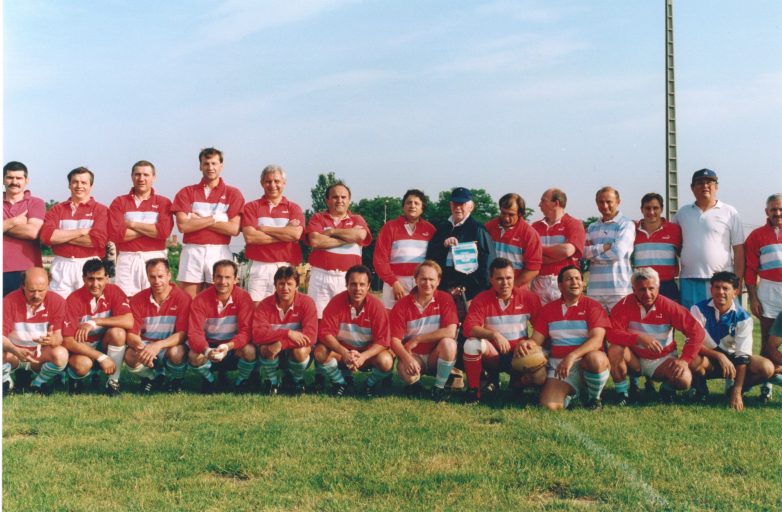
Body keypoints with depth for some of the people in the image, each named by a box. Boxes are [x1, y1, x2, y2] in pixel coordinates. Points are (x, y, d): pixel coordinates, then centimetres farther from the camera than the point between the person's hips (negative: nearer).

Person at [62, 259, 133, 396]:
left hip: (105, 344, 3)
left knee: (118, 332, -29)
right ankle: (75, 378, 3)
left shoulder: (114, 291, -12)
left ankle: (113, 381, -12)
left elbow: (129, 321, -25)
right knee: (83, 364, -36)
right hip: (81, 347, -2)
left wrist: (95, 322, -30)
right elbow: (68, 341, -23)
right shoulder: (74, 300, -19)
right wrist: (101, 357, -29)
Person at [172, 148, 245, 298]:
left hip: (219, 252, -1)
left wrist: (199, 220, -4)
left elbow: (234, 229, -5)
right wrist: (214, 219, -6)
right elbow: (183, 225, -5)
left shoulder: (233, 194, 7)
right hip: (192, 252, 1)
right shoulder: (186, 193, 10)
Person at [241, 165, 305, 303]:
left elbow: (296, 234, -8)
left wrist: (263, 229, -4)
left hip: (285, 267, 0)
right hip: (258, 267, 0)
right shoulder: (251, 207, 9)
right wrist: (285, 234, -6)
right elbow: (249, 237, -7)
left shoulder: (293, 208, 10)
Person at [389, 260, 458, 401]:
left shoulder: (445, 299, -8)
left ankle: (439, 388, -11)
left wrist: (417, 339, -18)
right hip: (413, 356, -1)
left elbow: (450, 332, -20)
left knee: (448, 343, -31)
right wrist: (407, 358, -32)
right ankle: (415, 383, 5)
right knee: (405, 371, -34)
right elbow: (395, 340, -12)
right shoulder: (402, 305, -8)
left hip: (436, 356, 1)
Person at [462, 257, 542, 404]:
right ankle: (473, 390, -10)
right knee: (472, 343, -32)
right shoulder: (481, 300, -7)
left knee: (539, 378, -27)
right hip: (492, 354, -1)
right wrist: (494, 334, -35)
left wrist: (533, 342, -20)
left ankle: (517, 380, 13)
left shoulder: (529, 298, -3)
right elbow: (469, 328, -20)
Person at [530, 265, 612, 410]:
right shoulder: (548, 310, 11)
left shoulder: (593, 306, -1)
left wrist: (572, 357, -29)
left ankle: (594, 397, -7)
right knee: (549, 405, -23)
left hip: (586, 363, -2)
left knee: (596, 359, -38)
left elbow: (597, 340, -14)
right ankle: (571, 393, 14)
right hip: (558, 365, 2)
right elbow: (536, 341, 10)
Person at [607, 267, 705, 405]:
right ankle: (621, 392, -9)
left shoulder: (668, 306, -14)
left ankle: (667, 387, 11)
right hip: (635, 359, 0)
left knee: (684, 380, -27)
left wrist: (684, 360, -23)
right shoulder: (625, 305, -15)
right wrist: (639, 338, -40)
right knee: (615, 349, -30)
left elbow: (697, 332, -14)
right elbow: (612, 334, -27)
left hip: (662, 360, 0)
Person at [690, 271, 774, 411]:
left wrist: (737, 392, -24)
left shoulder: (743, 317, -13)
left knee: (766, 368, -23)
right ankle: (700, 390, -4)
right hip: (707, 358, -2)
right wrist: (719, 356, -34)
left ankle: (733, 389, 3)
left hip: (731, 358, 2)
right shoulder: (699, 309, -15)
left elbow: (742, 355, -17)